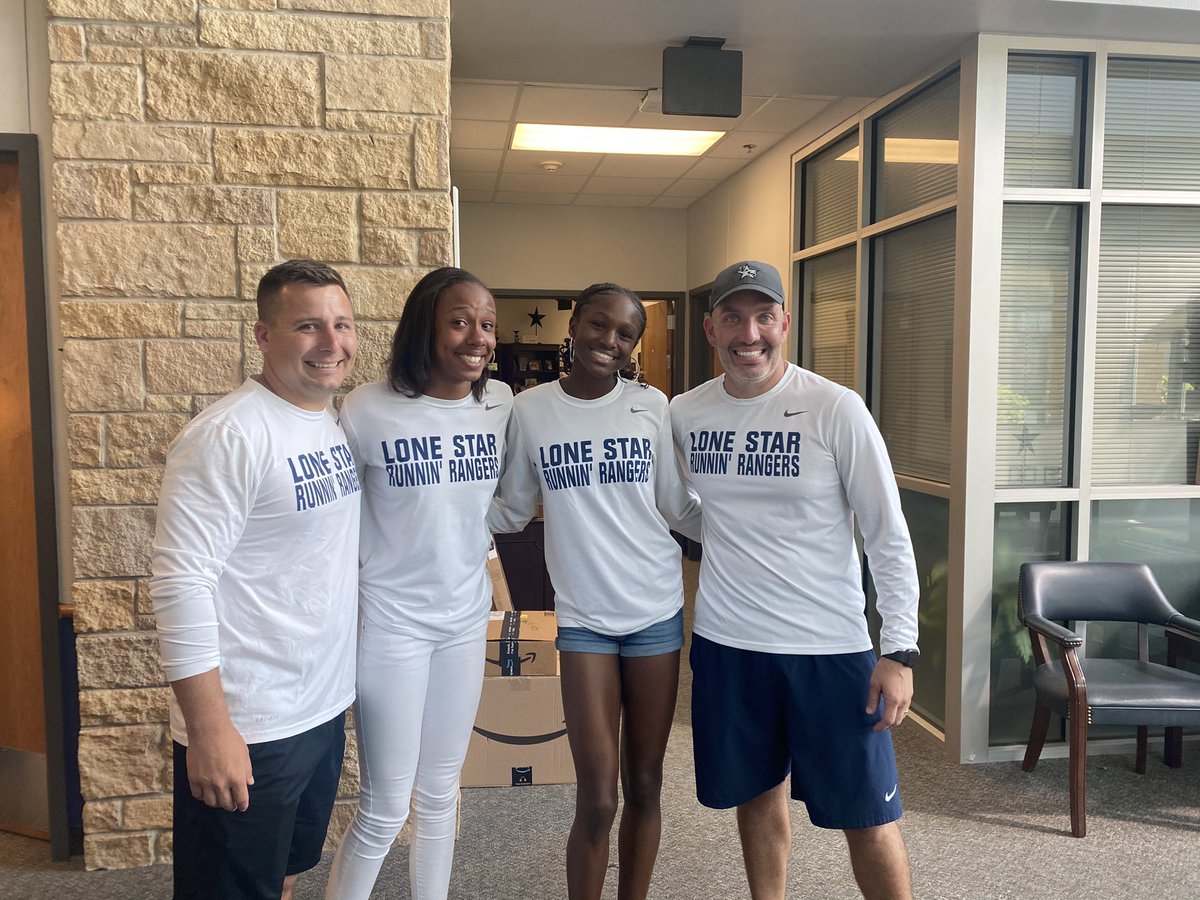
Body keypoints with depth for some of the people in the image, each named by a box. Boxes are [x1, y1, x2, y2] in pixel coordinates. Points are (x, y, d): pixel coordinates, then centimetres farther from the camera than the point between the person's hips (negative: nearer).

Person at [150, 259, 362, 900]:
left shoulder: (336, 425, 6)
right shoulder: (228, 436, -20)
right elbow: (180, 583, -22)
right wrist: (209, 732, -22)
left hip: (324, 709, 8)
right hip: (247, 732, -8)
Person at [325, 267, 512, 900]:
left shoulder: (501, 402, -2)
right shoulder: (367, 410, -16)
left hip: (466, 617, 5)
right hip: (390, 619, -4)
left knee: (440, 795, 19)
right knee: (385, 807, 5)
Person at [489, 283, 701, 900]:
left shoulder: (651, 406, -1)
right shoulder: (530, 409, -1)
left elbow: (680, 509, 5)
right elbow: (511, 512, 5)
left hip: (657, 611, 2)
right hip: (583, 617, -1)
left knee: (644, 785, 12)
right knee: (597, 799, -2)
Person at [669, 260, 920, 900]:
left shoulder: (835, 409, -10)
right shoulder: (684, 414, 1)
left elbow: (888, 536, -8)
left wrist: (900, 650, -12)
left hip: (831, 645, -3)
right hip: (726, 642, 4)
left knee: (867, 816, 5)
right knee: (757, 796, 18)